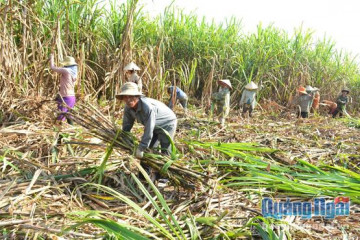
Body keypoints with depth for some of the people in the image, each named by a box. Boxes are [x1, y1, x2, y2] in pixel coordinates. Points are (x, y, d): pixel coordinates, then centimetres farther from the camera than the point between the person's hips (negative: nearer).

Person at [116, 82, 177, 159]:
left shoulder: (147, 107, -41)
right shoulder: (128, 107, -17)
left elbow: (149, 131, -38)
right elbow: (127, 124, -4)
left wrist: (140, 149, -34)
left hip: (167, 124, -7)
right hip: (155, 126, 8)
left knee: (165, 152, -8)